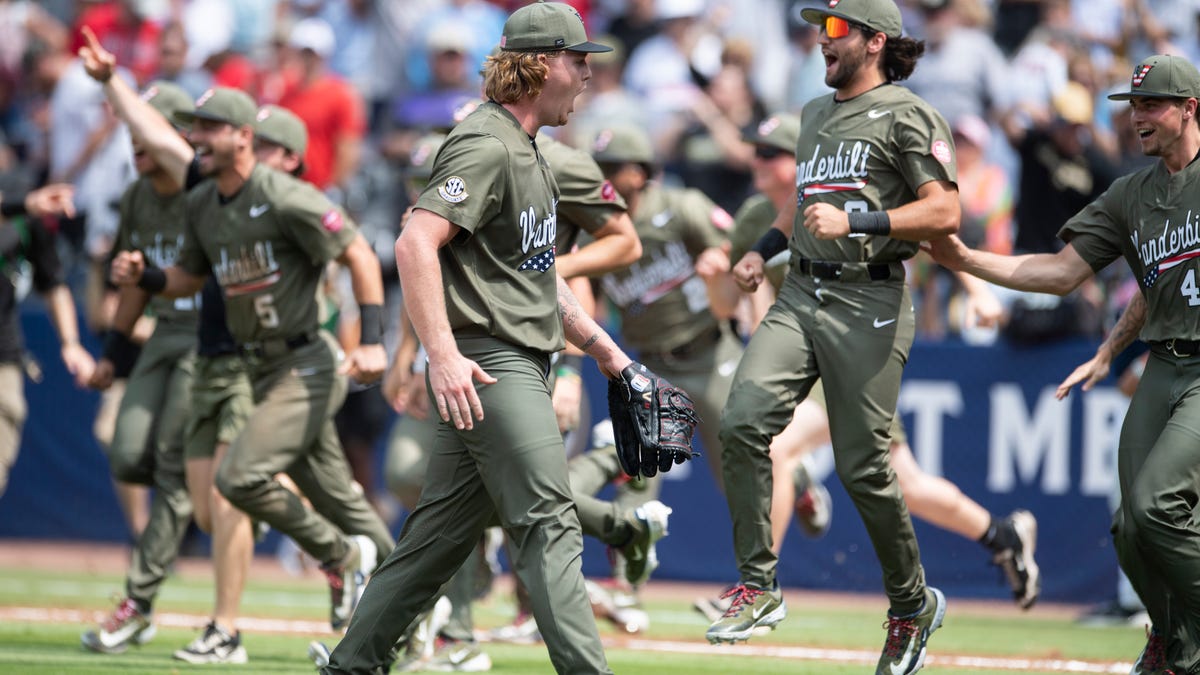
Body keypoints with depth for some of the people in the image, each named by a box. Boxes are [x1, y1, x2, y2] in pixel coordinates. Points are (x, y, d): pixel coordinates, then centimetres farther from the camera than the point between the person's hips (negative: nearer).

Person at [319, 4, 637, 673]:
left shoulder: (526, 152, 21)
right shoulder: (486, 146, -12)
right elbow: (417, 242, -24)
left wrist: (603, 349, 25)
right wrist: (443, 355, -30)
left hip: (520, 367, 10)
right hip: (489, 366, -10)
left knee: (442, 535, 11)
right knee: (551, 525, -15)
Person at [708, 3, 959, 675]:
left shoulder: (906, 115, -4)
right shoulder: (816, 114, 21)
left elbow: (945, 212, -13)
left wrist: (856, 222, -21)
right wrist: (763, 248, 21)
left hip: (869, 304, -7)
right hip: (800, 294, 7)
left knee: (863, 466, -5)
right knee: (742, 421, -15)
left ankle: (913, 604, 15)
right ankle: (758, 587, -10)